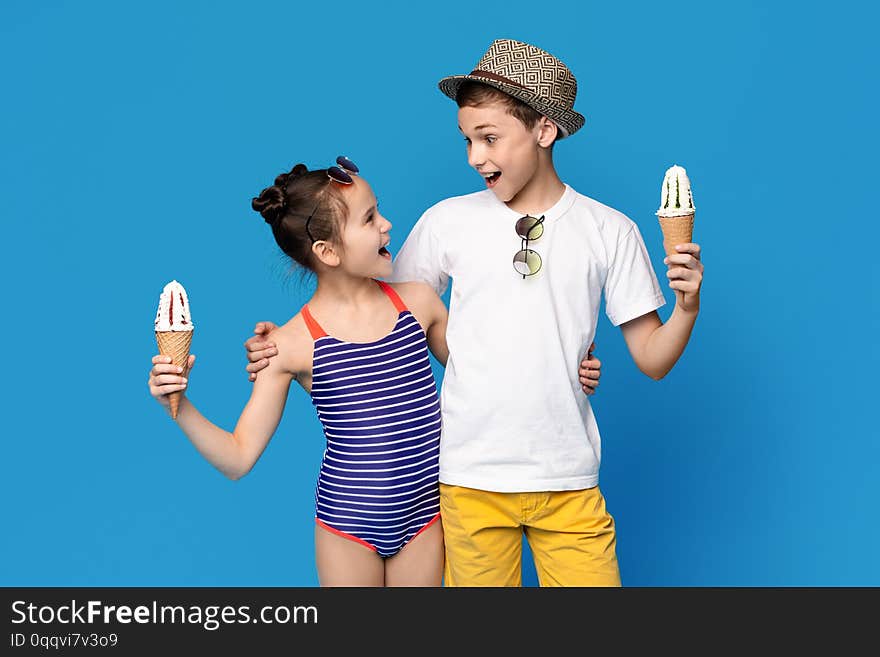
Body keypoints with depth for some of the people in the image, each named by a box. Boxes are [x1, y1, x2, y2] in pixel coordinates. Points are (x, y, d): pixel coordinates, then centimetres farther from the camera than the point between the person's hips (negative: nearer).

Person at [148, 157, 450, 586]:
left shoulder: (417, 301, -3)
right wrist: (179, 406, -23)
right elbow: (238, 459, -9)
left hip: (425, 518, 3)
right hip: (347, 523, -2)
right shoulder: (292, 344, -12)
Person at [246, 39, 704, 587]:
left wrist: (687, 308, -15)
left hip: (569, 483, 0)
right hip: (471, 477, 0)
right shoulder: (447, 222, 1)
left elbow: (652, 360, 3)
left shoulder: (611, 231, 1)